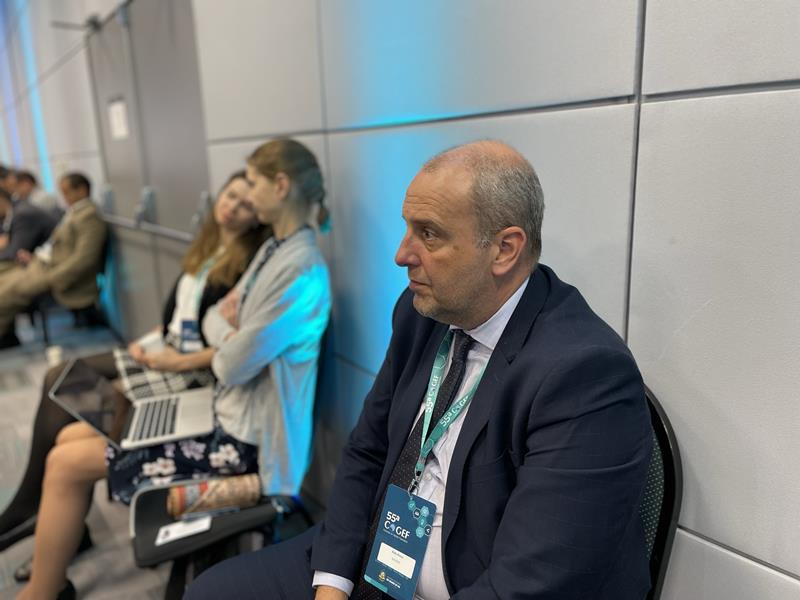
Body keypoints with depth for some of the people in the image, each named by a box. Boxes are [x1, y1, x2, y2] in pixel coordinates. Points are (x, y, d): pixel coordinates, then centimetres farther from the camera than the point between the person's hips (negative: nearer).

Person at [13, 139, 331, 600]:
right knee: (72, 437, 10)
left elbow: (233, 366, -22)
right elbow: (214, 319, 11)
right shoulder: (272, 249, 7)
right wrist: (229, 330, -11)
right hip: (225, 408, 9)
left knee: (67, 464, -3)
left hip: (240, 436, -9)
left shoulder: (301, 270, -25)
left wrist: (225, 341, -1)